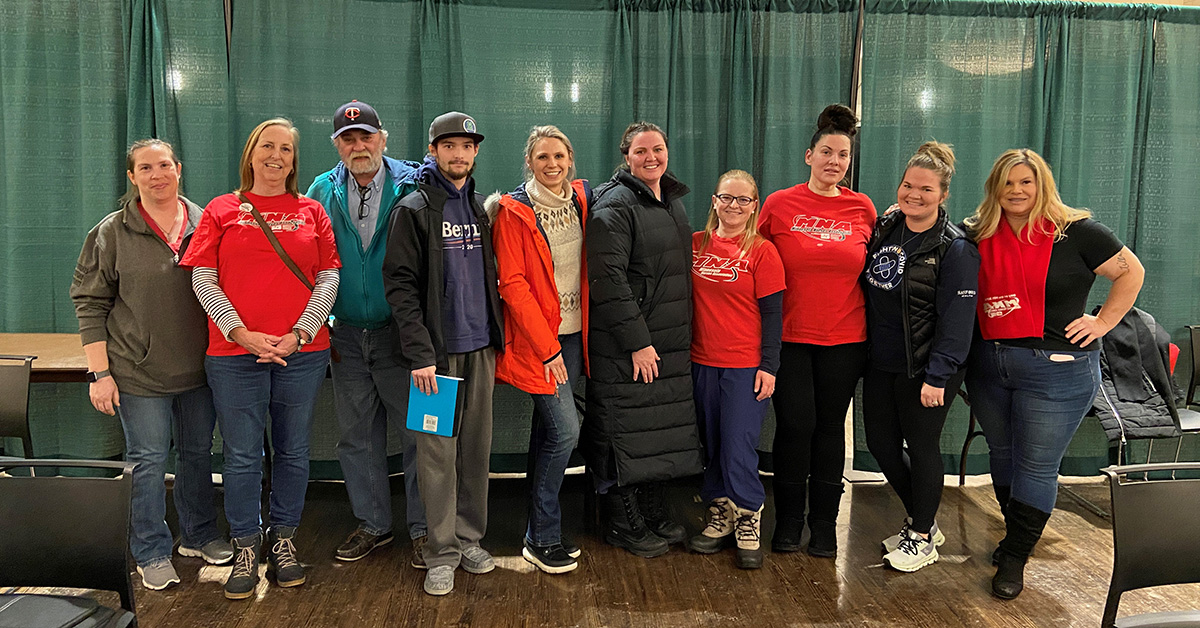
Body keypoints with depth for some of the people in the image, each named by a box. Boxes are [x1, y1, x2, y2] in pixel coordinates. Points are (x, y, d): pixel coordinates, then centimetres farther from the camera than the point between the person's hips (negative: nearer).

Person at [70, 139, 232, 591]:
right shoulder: (112, 233, -2)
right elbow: (90, 303, -1)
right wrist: (100, 372, -7)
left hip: (198, 368, 3)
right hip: (139, 373, -2)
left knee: (198, 453, 14)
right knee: (148, 460, 3)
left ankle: (199, 535, 31)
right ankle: (152, 553, 18)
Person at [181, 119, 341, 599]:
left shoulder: (311, 212, 9)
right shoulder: (222, 210, 7)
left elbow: (328, 278, 3)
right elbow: (203, 279, 0)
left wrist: (301, 333, -9)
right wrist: (242, 334, -11)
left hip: (302, 352, 1)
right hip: (234, 353, -1)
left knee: (293, 451, 10)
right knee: (242, 456, 5)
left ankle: (283, 539, 26)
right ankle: (246, 547, 19)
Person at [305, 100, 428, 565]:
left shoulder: (413, 185, -4)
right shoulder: (323, 191, 6)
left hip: (401, 331, -3)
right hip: (346, 334, 4)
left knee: (417, 431, 2)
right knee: (357, 436, 12)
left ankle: (422, 528, 15)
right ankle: (373, 524, 27)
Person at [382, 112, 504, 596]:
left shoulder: (481, 208, 14)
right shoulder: (413, 210, -3)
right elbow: (400, 285, -10)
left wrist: (497, 337, 10)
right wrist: (420, 352, -18)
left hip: (480, 347, 5)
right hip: (438, 349, -5)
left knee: (476, 446, 9)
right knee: (438, 450, -1)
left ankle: (469, 538, 21)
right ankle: (442, 551, 9)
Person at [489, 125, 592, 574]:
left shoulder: (581, 200, 7)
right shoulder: (514, 212, -9)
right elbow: (513, 285, -13)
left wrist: (579, 334, 5)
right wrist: (547, 346, -15)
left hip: (573, 334, 5)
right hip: (537, 339, -5)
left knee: (547, 431, 12)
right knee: (565, 431, -10)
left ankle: (541, 532, 23)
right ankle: (542, 540, 6)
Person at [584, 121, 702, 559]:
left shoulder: (673, 202, 16)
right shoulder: (614, 207, -12)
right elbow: (608, 281, -19)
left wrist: (684, 335, 18)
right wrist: (637, 341, -20)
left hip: (669, 344, 8)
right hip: (625, 347, -8)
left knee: (661, 430, 15)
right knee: (624, 434, 1)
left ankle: (653, 514, 30)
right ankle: (622, 525, 15)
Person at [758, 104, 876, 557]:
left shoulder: (863, 208, 4)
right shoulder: (779, 205, -2)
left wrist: (874, 333, 9)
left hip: (845, 339, 2)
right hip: (790, 336, -1)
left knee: (830, 426, 9)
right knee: (795, 425, 0)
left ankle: (824, 524, 23)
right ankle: (788, 522, 19)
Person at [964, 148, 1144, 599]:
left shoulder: (1075, 232, -7)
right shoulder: (979, 234, 4)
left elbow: (1131, 272, 1)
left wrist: (1103, 322, -5)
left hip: (1056, 369, -4)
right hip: (988, 364, 5)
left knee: (1037, 466, 1)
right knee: (1002, 455, 17)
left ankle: (1015, 558, 14)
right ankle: (1015, 532, 36)